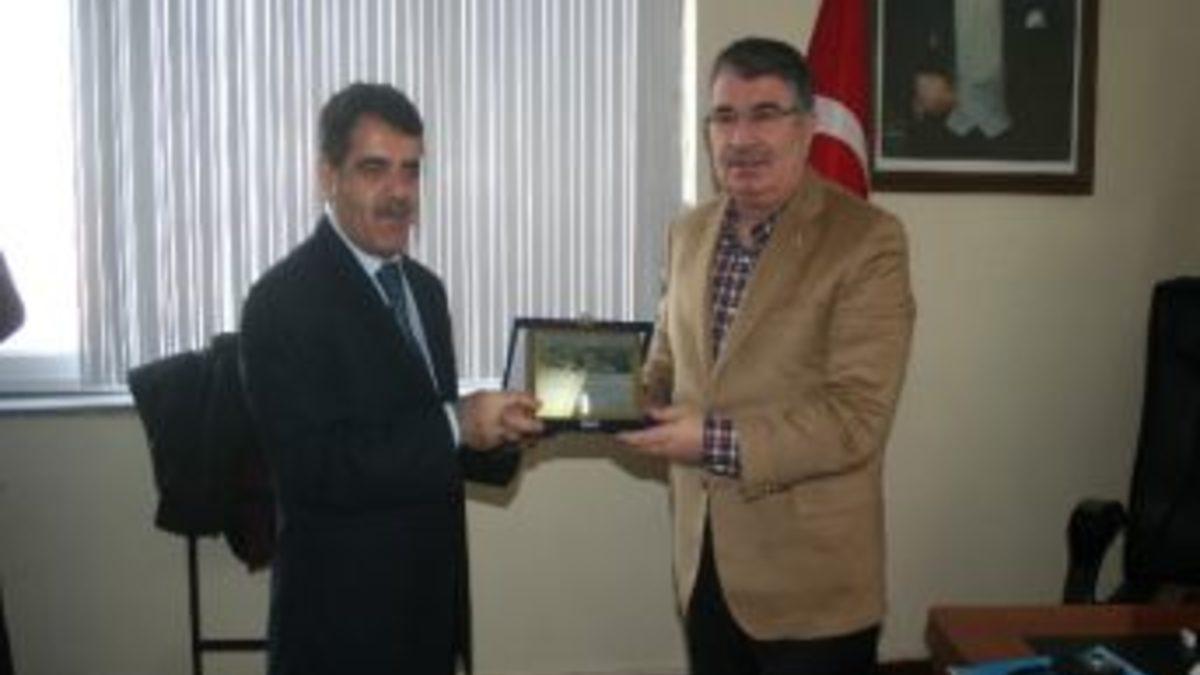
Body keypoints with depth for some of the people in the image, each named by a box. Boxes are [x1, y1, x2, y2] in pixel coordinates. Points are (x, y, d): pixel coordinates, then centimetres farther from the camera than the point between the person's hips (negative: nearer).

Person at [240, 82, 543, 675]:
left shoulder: (424, 288, 8)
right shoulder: (283, 300, -16)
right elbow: (310, 468, -22)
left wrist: (492, 431, -5)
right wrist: (455, 425, -24)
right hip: (343, 615, -7)